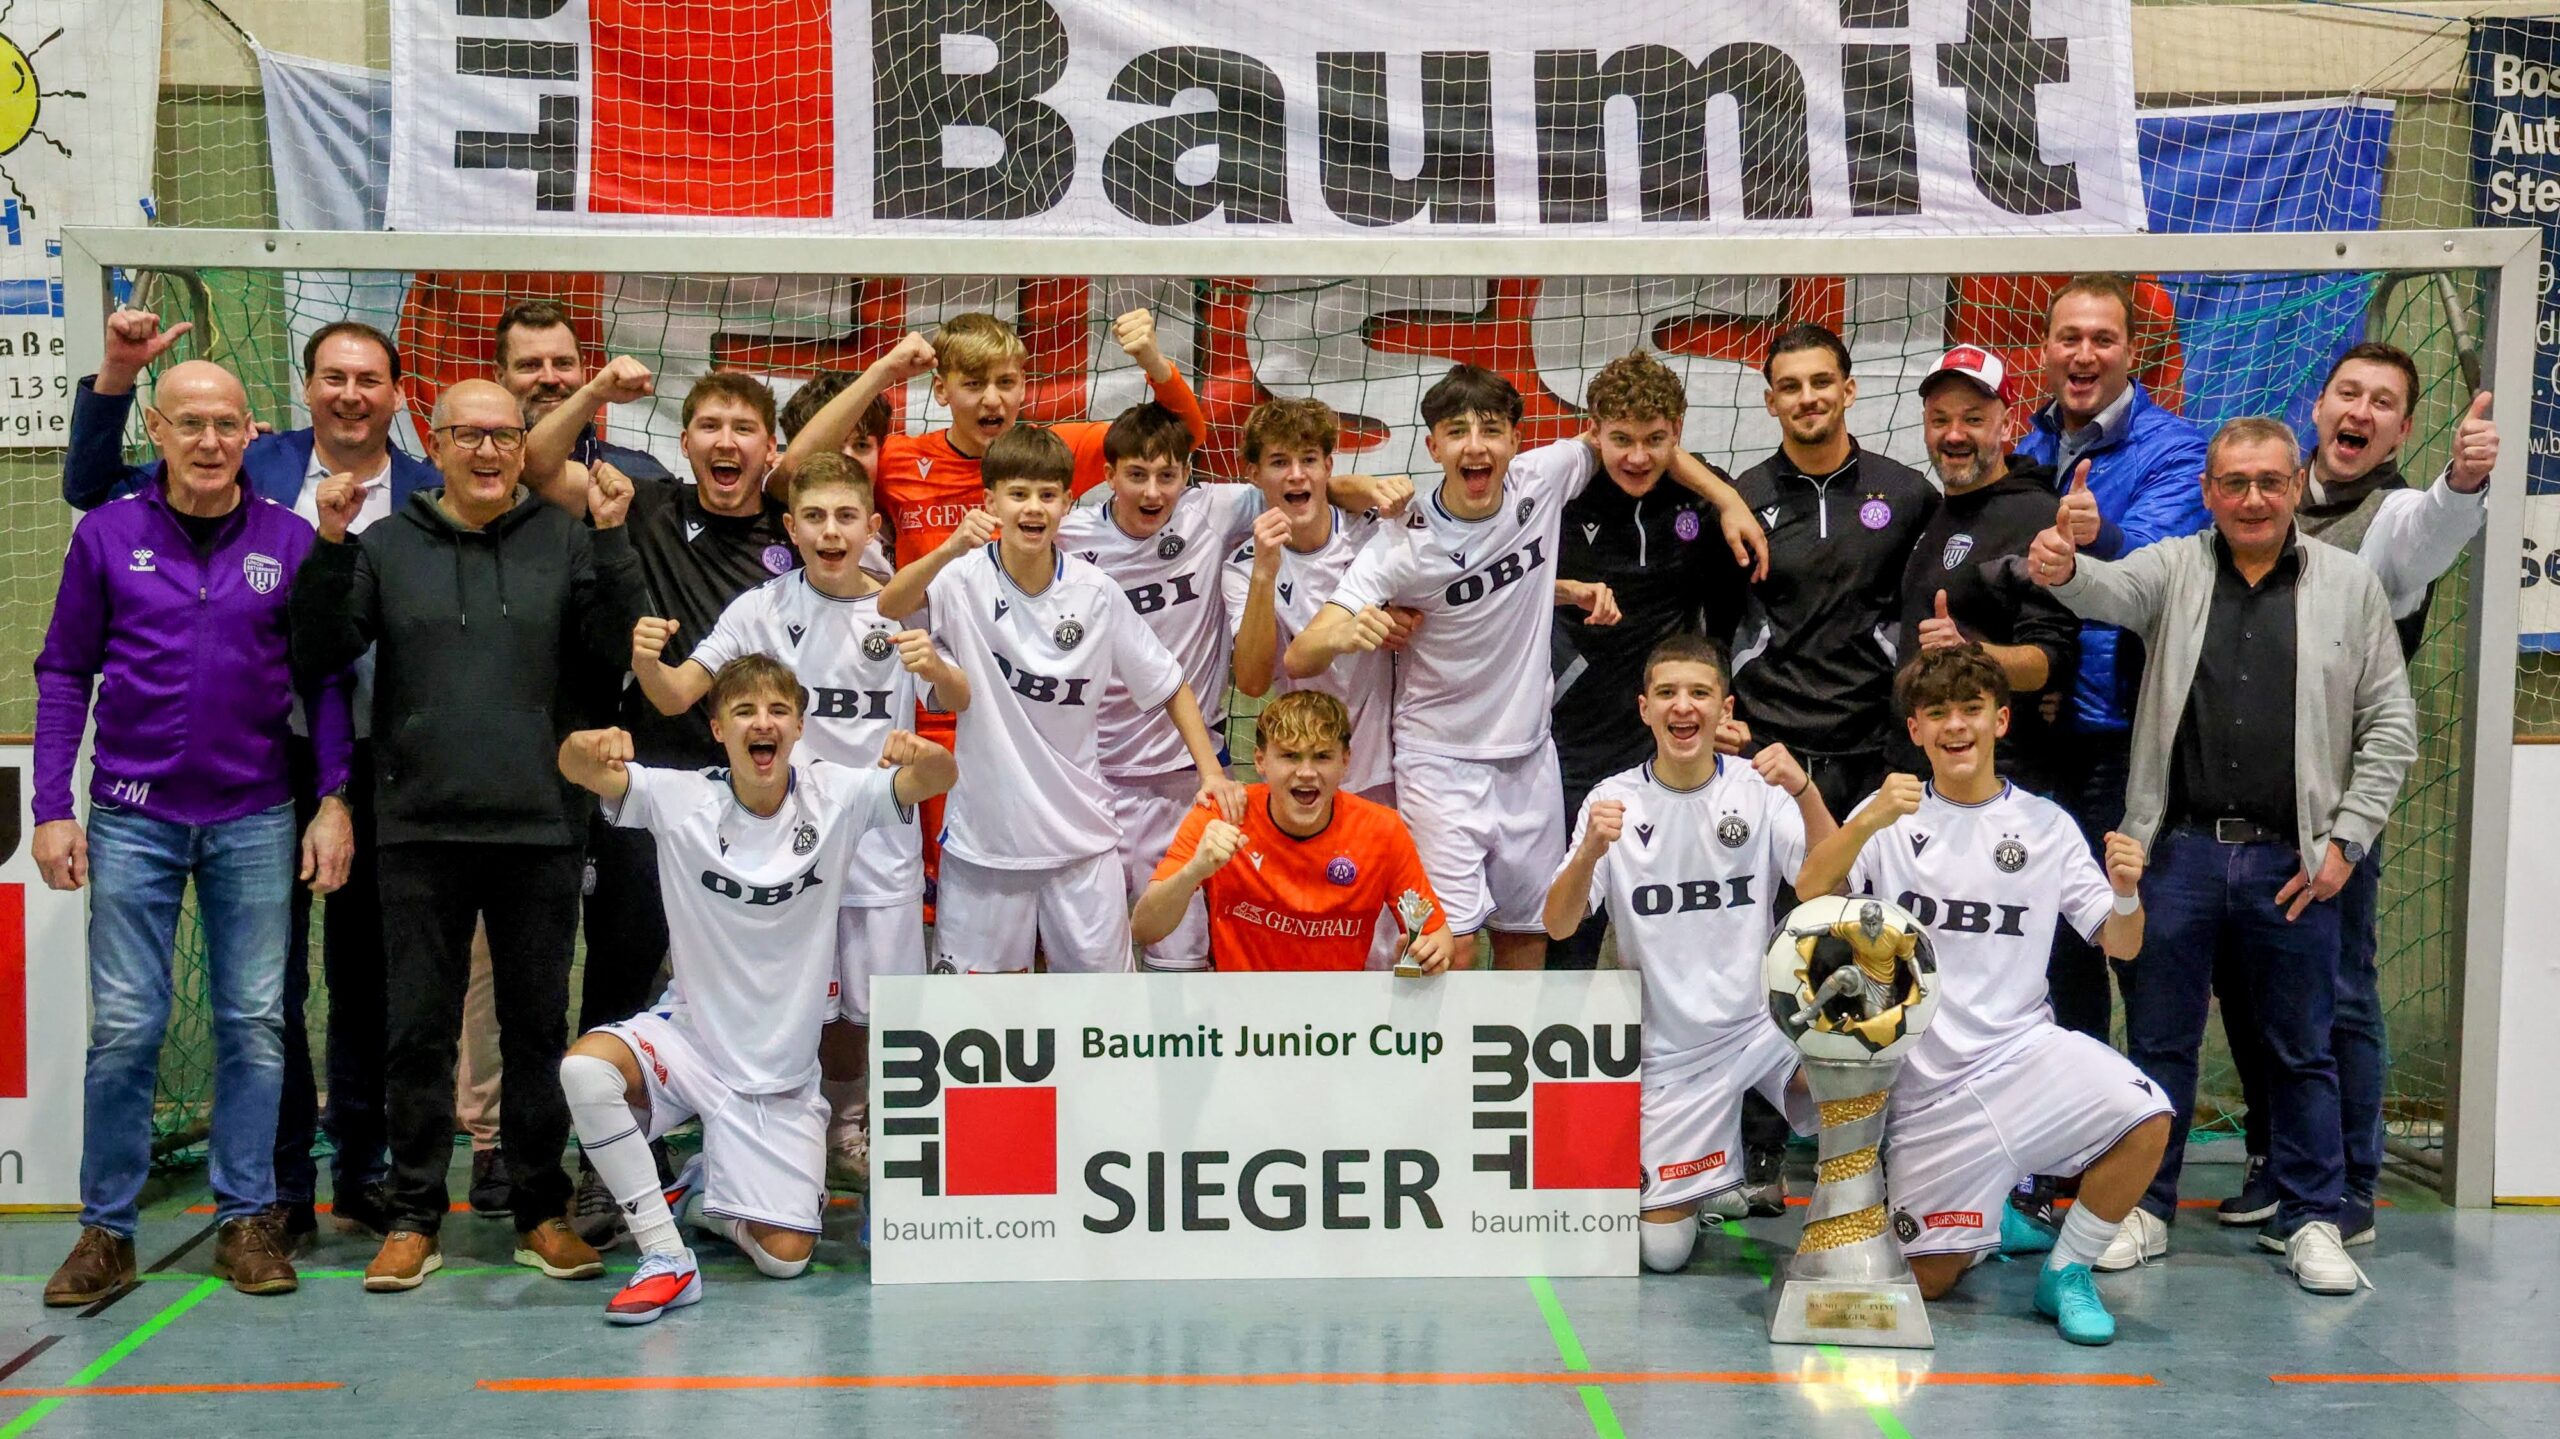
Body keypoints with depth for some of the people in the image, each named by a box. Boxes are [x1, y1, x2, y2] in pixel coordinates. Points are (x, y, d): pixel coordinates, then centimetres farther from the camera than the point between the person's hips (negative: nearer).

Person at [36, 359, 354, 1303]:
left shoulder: (289, 541, 2)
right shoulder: (107, 535, 1)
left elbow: (324, 680, 4)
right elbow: (64, 673, 4)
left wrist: (335, 802, -4)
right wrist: (51, 809, -2)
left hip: (255, 819, 1)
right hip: (133, 817, 0)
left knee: (254, 1022, 5)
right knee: (123, 1028, 1)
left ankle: (246, 1218, 15)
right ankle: (107, 1231, 12)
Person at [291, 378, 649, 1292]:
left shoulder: (566, 539, 5)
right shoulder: (388, 545, 7)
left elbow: (617, 651, -3)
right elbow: (320, 653, 1)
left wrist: (611, 541, -12)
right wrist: (329, 547, -10)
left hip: (540, 825, 0)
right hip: (421, 828, 1)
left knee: (538, 1026, 8)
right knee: (419, 1030, 6)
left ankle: (543, 1211, 19)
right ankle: (414, 1217, 16)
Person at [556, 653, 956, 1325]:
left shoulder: (836, 795, -9)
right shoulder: (679, 798, -11)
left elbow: (937, 776, -21)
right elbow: (578, 767, -23)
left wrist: (920, 753, -45)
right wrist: (587, 746, -47)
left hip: (783, 1068, 1)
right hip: (690, 1036, 0)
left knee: (785, 1258, -2)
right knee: (585, 1067, -32)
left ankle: (714, 1188, 34)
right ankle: (666, 1256, -15)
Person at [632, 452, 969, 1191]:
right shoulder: (763, 608, -4)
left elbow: (959, 704, -9)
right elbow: (678, 695, -11)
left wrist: (934, 666, -32)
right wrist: (647, 663, -34)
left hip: (881, 832, 2)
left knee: (868, 999, 10)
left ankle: (842, 1127, 34)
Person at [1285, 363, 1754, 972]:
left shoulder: (1539, 481, -10)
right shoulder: (1403, 546, -19)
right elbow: (1298, 659, -23)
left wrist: (1729, 502, -1)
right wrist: (1342, 635, -47)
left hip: (1530, 754, 5)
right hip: (1442, 761, -4)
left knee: (1529, 931, 14)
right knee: (1452, 938, -12)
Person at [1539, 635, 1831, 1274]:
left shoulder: (1760, 788, -3)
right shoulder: (1614, 800, -3)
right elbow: (1557, 926, -11)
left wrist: (1804, 791, -32)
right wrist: (1592, 850, -30)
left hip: (1763, 1020, 0)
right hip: (1673, 1046, 0)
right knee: (1662, 1249, -2)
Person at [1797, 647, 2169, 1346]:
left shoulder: (2045, 824, 6)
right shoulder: (1891, 816, 4)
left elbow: (2122, 945, 6)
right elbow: (1809, 897, -12)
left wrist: (2127, 891, -16)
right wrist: (1867, 823, -27)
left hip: (2023, 1047, 1)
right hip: (1926, 1078, 0)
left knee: (2145, 1119, -28)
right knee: (1924, 1280, -2)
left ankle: (2067, 1271, -4)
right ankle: (1987, 1221, 33)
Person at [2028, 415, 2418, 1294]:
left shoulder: (2350, 586, 5)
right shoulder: (2174, 569, 5)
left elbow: (2391, 726, 4)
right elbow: (2112, 592, -18)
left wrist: (2346, 840, -3)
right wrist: (2062, 570, -42)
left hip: (2293, 861, 0)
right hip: (2182, 850, 0)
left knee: (2302, 1049, 9)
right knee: (2159, 1040, 9)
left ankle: (2312, 1222, 20)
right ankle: (2145, 1207, 21)